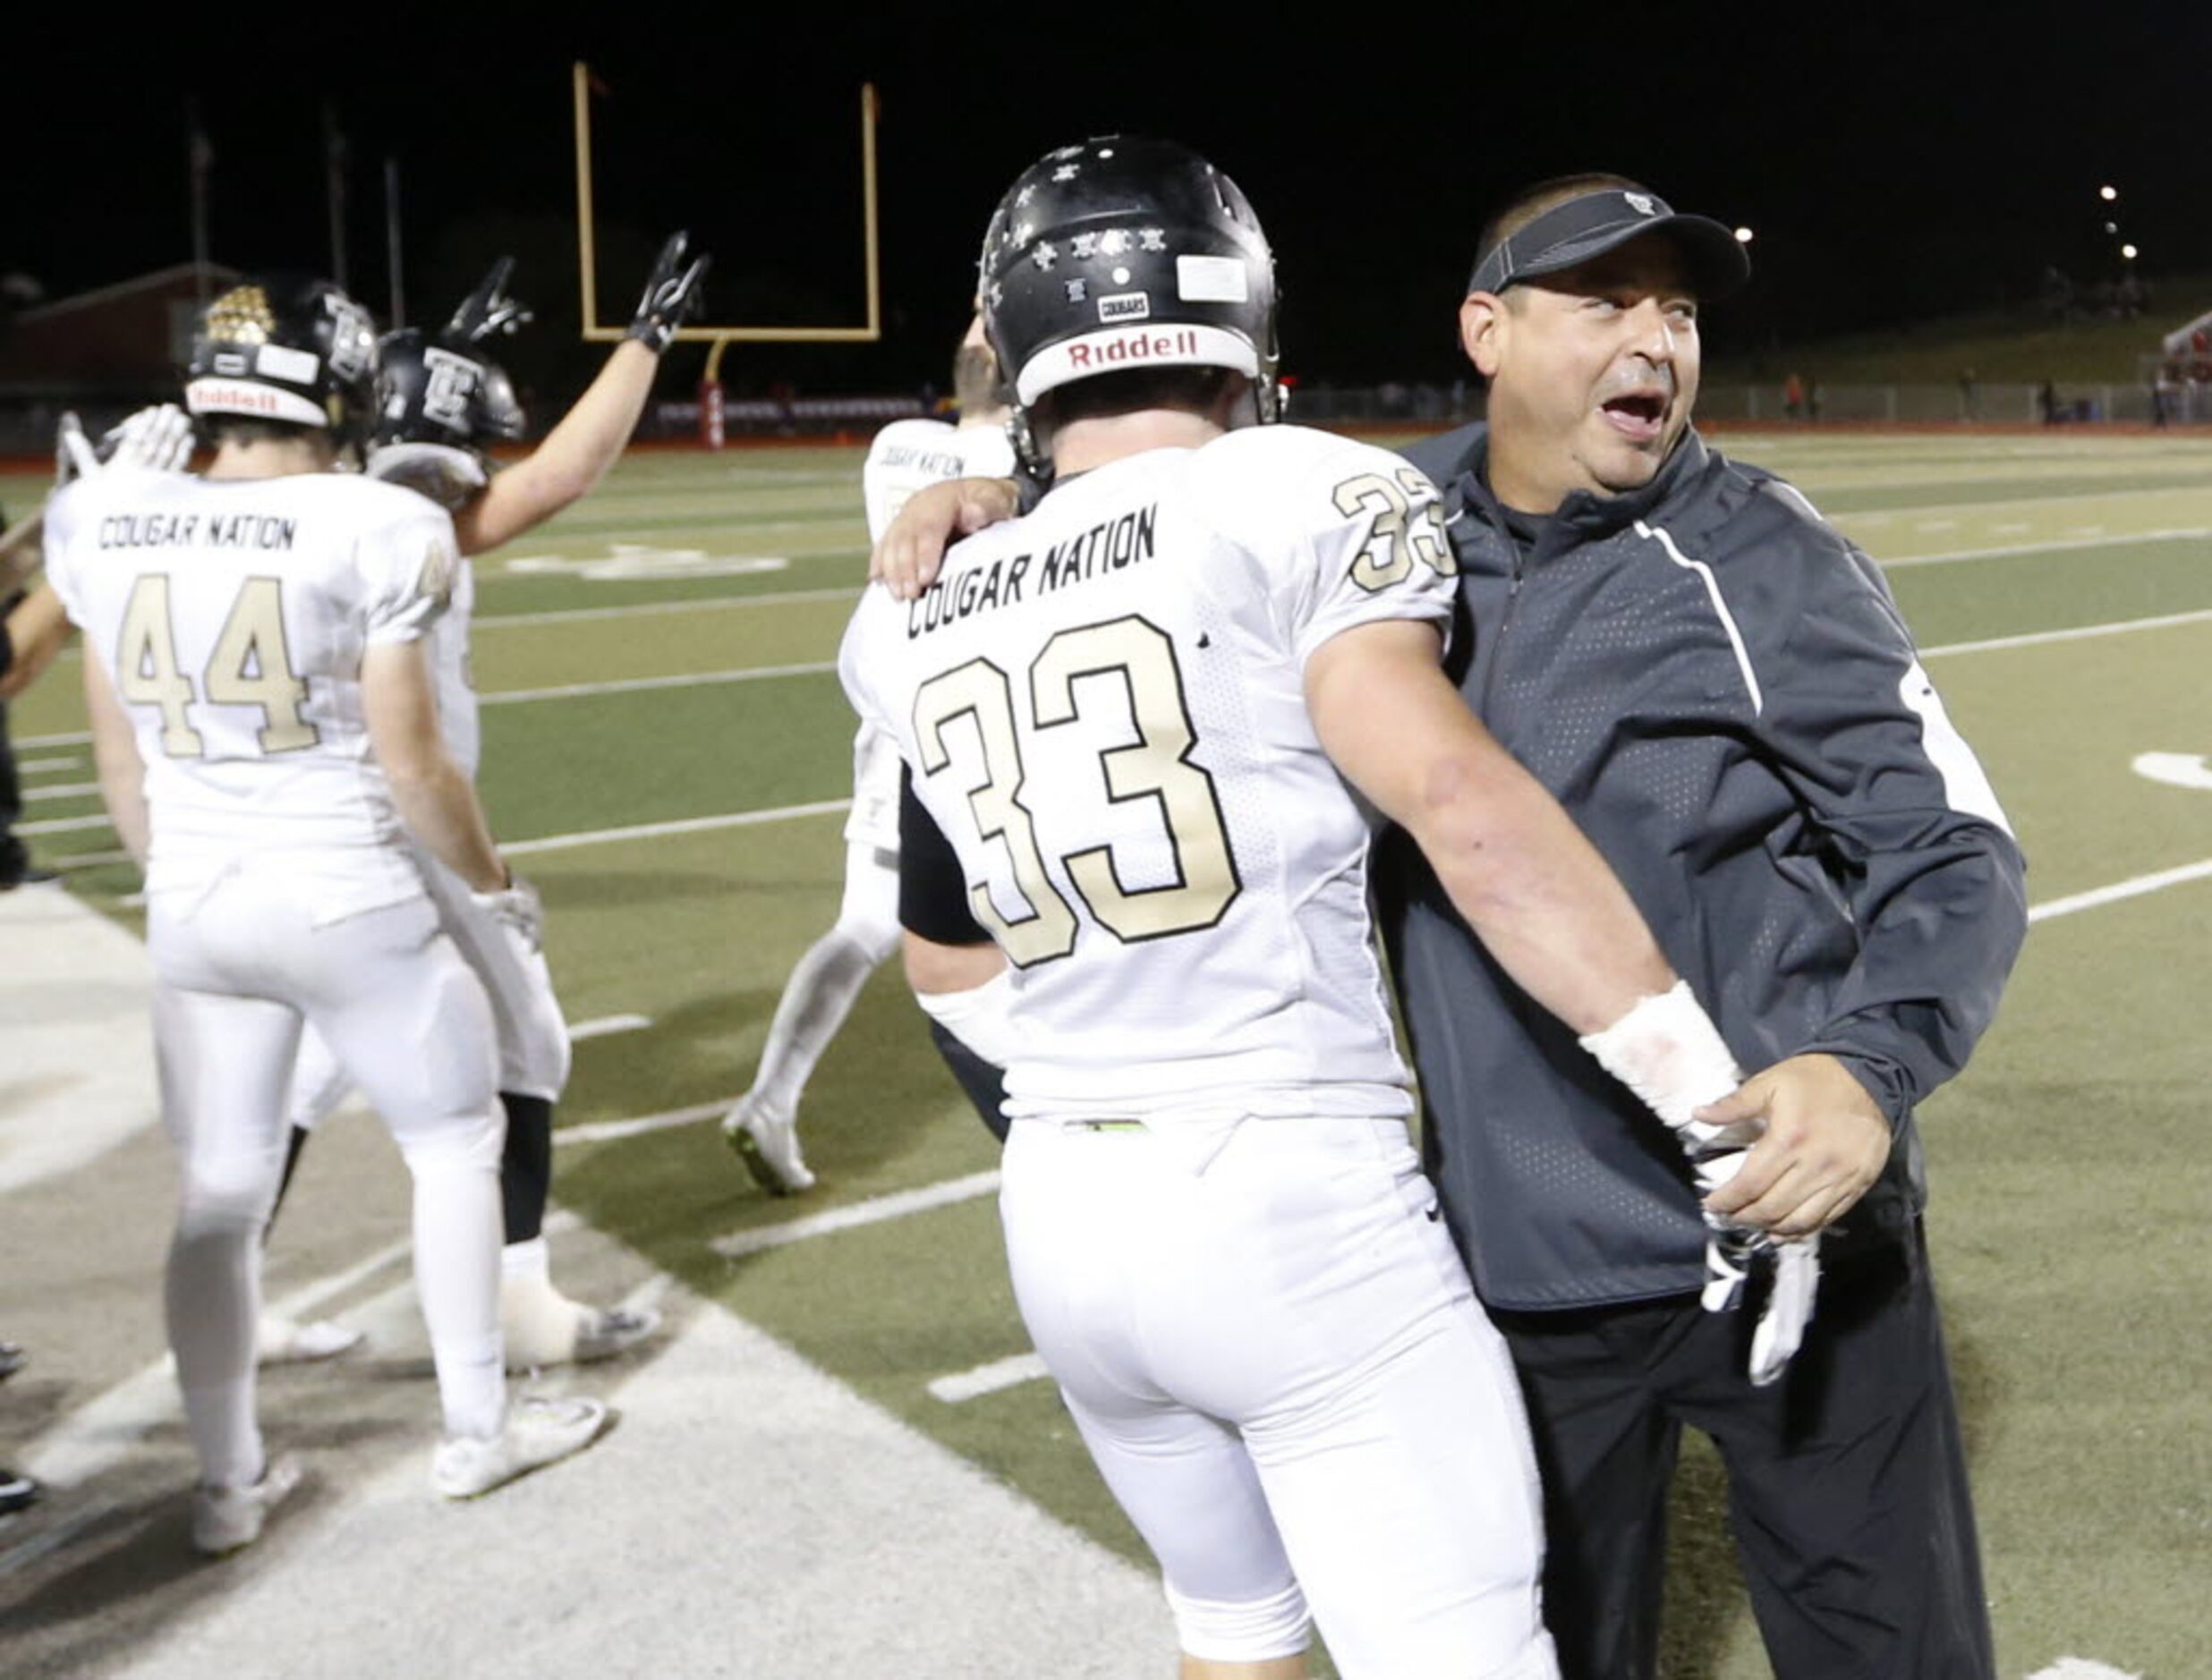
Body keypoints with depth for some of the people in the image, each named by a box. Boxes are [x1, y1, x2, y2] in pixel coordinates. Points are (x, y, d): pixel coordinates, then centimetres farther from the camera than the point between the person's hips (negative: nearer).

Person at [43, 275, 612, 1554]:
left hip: (195, 914, 5)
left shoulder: (106, 530, 0)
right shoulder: (368, 531, -16)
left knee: (221, 1191, 16)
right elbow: (411, 763, -11)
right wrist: (497, 882, 5)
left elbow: (121, 767, 8)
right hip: (349, 906, -5)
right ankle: (477, 1431, 25)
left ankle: (230, 1483, 25)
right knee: (457, 1141, 16)